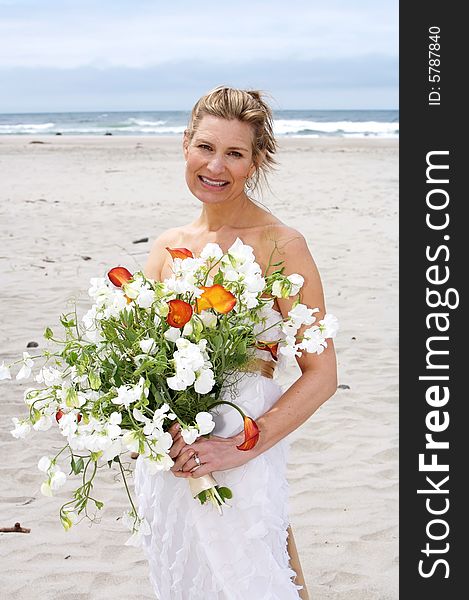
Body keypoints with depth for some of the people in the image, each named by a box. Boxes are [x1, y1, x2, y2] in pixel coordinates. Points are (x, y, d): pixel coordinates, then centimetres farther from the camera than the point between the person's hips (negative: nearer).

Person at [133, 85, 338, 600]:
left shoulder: (280, 246, -11)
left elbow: (321, 374, -12)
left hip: (242, 463, -5)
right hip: (167, 459, 6)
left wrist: (239, 447, -19)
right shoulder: (167, 247, 6)